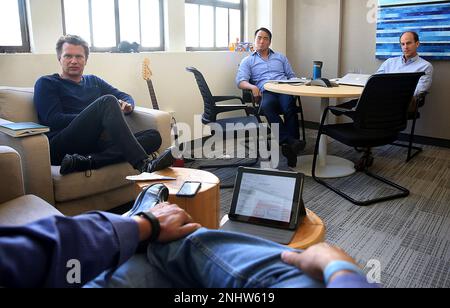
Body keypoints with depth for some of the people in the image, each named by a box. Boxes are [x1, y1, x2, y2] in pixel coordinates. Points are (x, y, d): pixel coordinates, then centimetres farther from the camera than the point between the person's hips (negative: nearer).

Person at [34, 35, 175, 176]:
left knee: (154, 136, -15)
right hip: (61, 147, -5)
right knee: (108, 101, -27)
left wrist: (126, 106, -1)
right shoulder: (46, 83, 13)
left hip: (95, 142, 6)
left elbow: (126, 97, 25)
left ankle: (87, 161, -36)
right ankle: (143, 164, -41)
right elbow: (53, 120, -2)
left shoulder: (93, 81, 29)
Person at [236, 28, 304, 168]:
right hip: (266, 93, -2)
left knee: (289, 106, -36)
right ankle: (290, 141, -48)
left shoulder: (280, 57, 31)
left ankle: (290, 147, -40)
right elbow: (240, 81, 7)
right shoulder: (248, 61, 23)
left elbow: (292, 76, 25)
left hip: (285, 90, 2)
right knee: (267, 107, -40)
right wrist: (253, 87, -15)